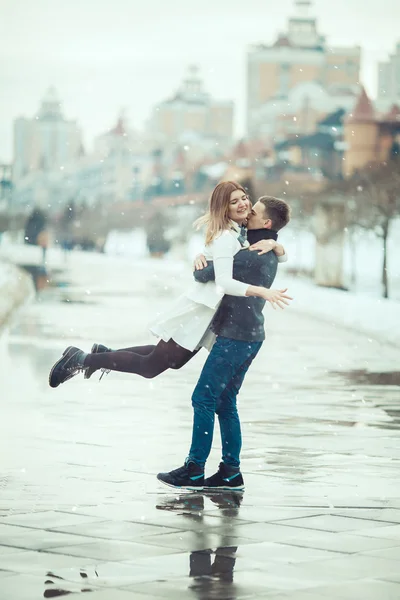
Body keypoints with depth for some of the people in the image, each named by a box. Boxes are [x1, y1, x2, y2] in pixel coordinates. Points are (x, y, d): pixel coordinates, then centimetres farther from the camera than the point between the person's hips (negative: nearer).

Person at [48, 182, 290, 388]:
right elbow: (224, 282, -30)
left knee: (173, 361, 22)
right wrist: (261, 291, -41)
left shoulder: (241, 234, 10)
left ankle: (105, 353, 32)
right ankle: (82, 359, 4)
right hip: (198, 311, -10)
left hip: (210, 314, 10)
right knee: (149, 367, -5)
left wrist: (272, 244, -8)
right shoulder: (225, 238, -19)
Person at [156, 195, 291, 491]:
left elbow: (205, 275, -20)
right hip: (251, 336, 9)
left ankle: (194, 469, -3)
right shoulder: (269, 253, 12)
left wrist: (200, 266, 3)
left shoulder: (252, 255, -19)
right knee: (225, 403, 12)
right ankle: (231, 471, 12)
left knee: (204, 399, -5)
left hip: (235, 336, -9)